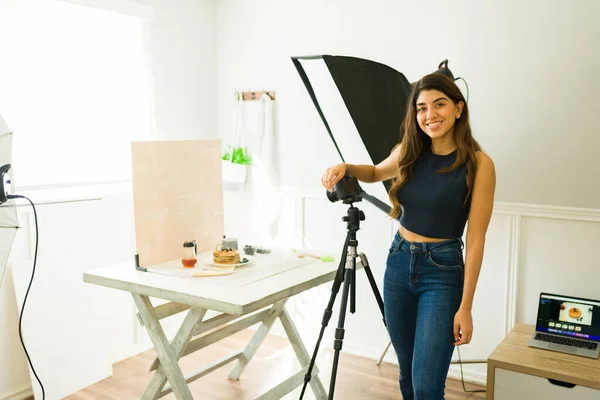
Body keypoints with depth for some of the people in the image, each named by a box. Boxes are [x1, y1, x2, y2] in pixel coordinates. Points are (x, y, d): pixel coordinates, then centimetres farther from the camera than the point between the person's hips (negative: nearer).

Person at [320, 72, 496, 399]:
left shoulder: (479, 164, -12)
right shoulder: (408, 152, 1)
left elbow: (475, 239, -12)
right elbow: (376, 173, 22)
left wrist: (465, 307, -12)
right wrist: (346, 168, -1)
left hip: (443, 273, -5)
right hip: (398, 264, 5)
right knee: (407, 373, 17)